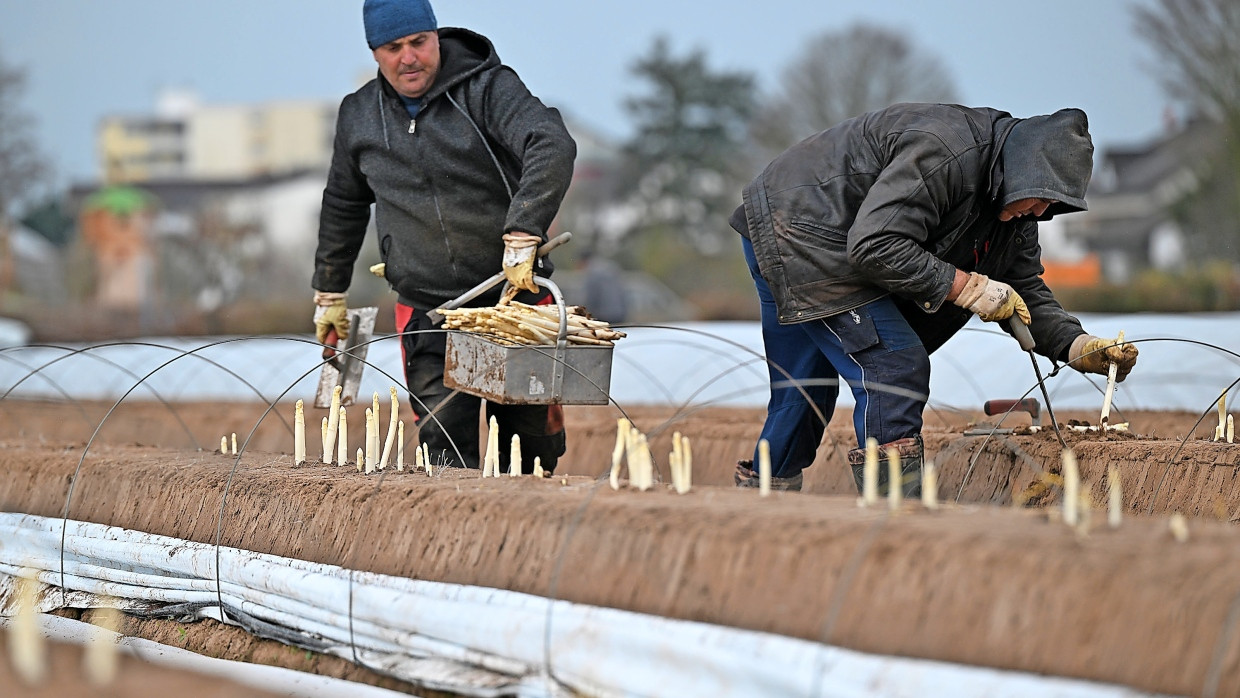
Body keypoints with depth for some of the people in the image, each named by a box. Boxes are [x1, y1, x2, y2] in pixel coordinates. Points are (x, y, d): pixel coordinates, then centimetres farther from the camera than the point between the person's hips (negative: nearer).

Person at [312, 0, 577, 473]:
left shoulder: (488, 88, -7)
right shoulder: (359, 116, 8)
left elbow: (553, 148, -22)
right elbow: (343, 206, 23)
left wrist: (521, 235, -33)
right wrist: (329, 294, 28)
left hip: (513, 297, -2)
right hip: (428, 314, 3)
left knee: (529, 444, 0)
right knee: (447, 451, -8)